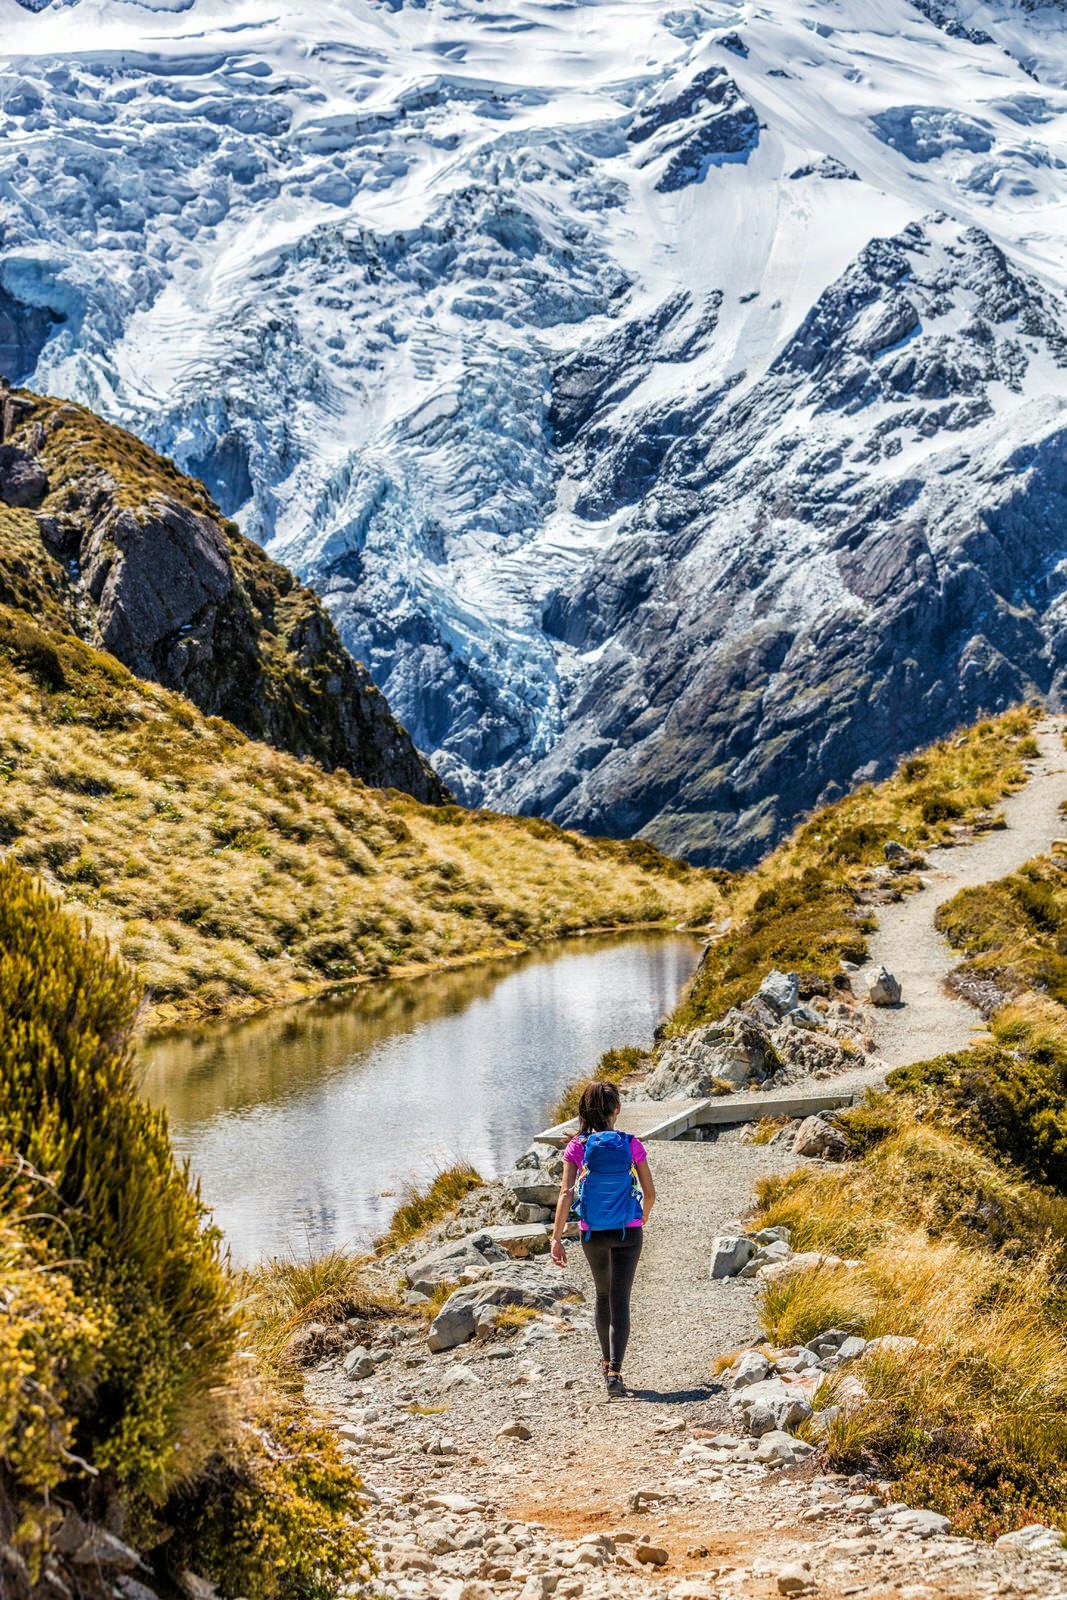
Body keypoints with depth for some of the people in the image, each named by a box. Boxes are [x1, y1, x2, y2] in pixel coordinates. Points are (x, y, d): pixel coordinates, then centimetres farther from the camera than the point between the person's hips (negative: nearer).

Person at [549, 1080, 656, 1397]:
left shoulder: (577, 1148, -8)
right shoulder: (631, 1145, -7)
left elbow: (566, 1194, -15)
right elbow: (650, 1193, 0)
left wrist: (556, 1239, -14)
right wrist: (643, 1217, 21)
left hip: (593, 1235, 2)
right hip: (628, 1233, -1)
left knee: (603, 1295, 22)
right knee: (620, 1301, -1)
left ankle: (607, 1360, 37)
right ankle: (614, 1371, -13)